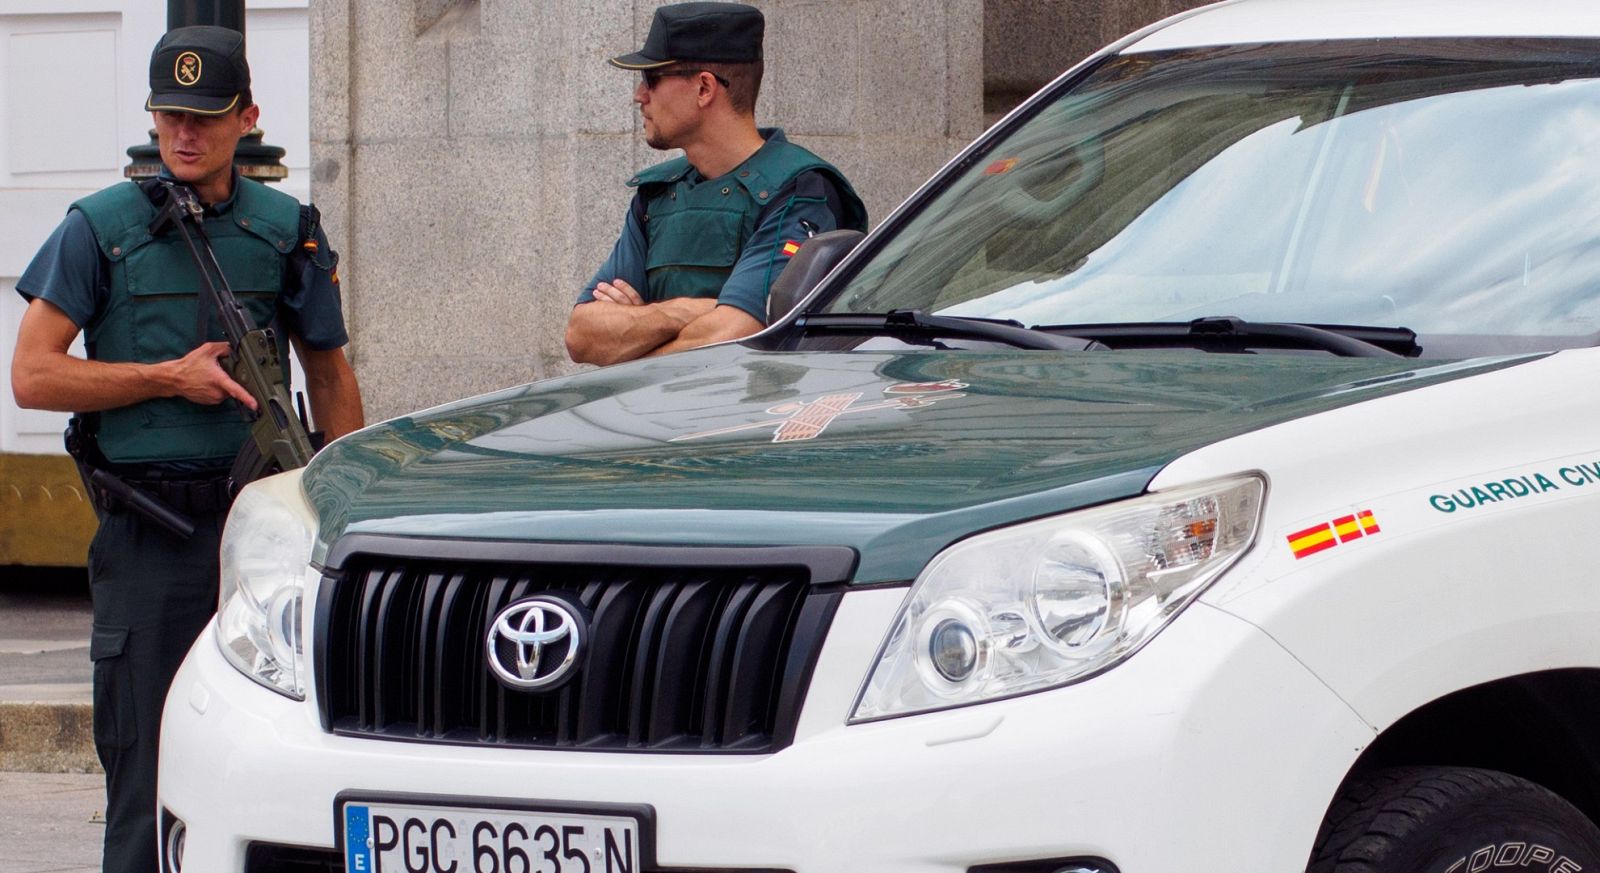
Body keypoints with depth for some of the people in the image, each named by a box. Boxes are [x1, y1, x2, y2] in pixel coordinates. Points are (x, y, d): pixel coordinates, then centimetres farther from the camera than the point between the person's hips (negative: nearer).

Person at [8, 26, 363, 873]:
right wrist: (170, 377, -9)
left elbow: (330, 375, 17)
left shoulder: (289, 231, 8)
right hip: (148, 536, -2)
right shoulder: (101, 228, 1)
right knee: (147, 761, -1)